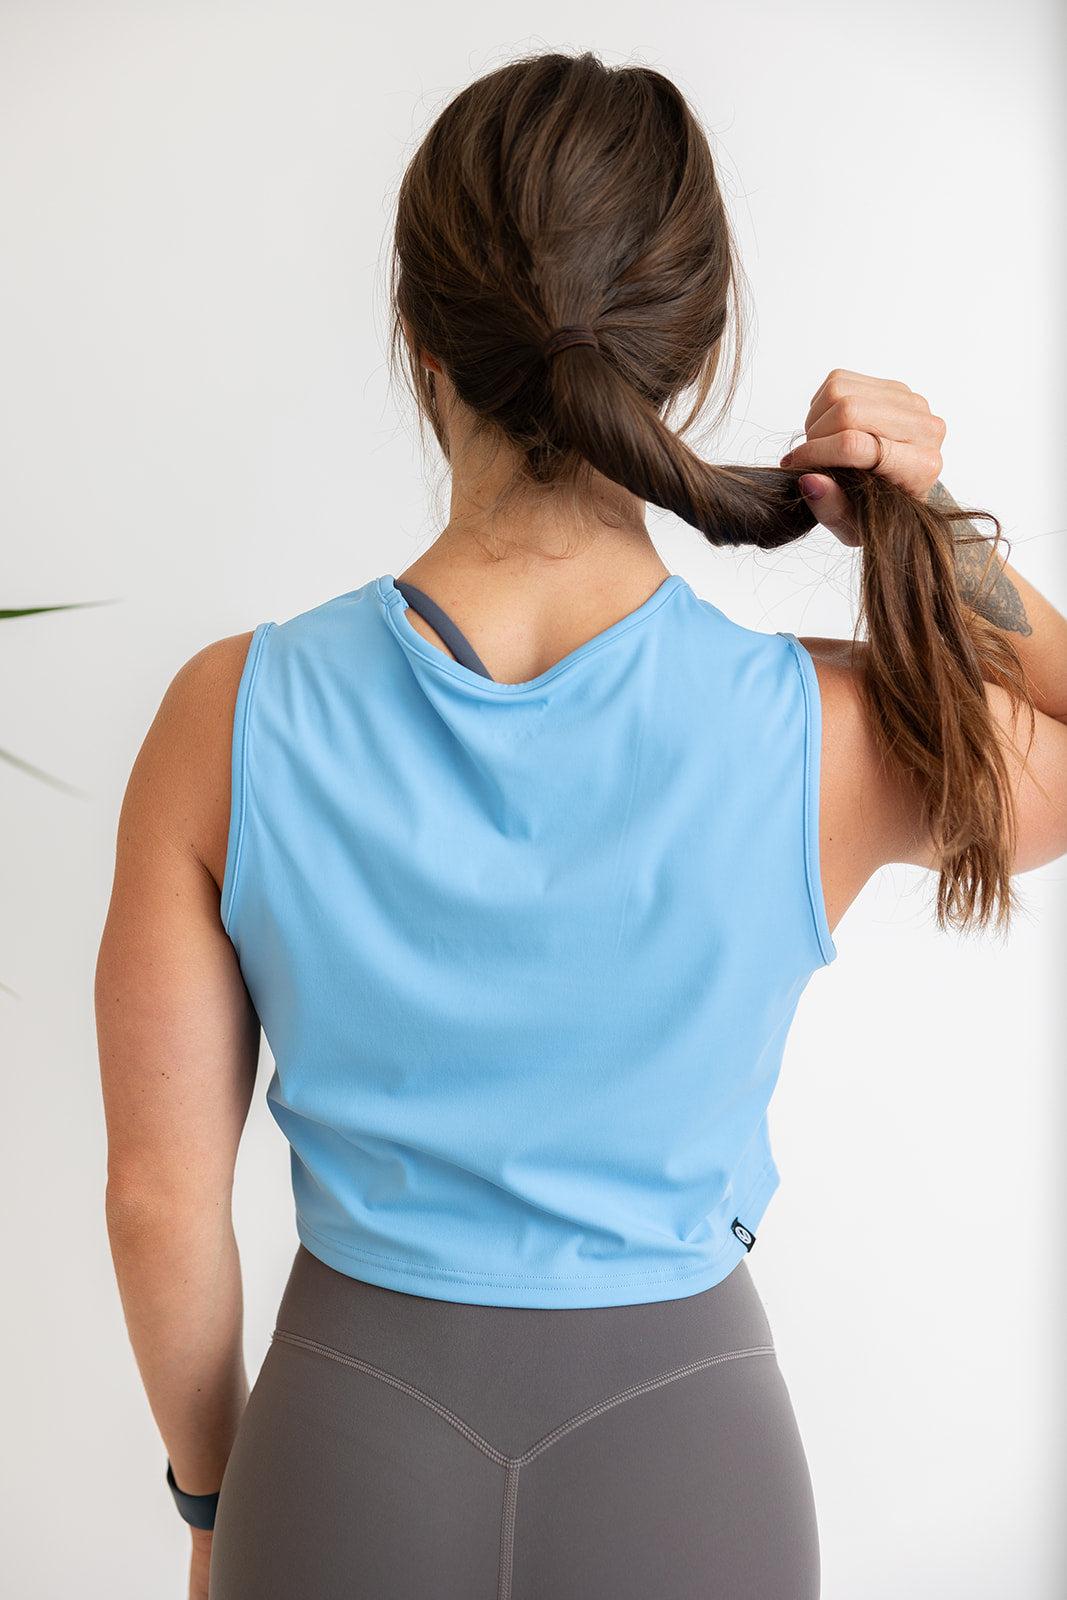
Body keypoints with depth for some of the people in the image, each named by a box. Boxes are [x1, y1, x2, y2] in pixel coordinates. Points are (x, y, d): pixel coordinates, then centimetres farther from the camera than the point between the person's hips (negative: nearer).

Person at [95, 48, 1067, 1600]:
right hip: (685, 1467, 0)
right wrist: (941, 536, -13)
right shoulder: (835, 735, -21)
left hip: (345, 1465, 0)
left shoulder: (230, 722, -19)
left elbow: (160, 1193, -9)